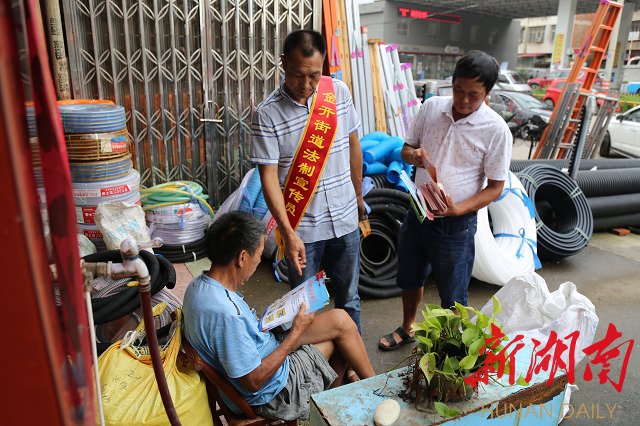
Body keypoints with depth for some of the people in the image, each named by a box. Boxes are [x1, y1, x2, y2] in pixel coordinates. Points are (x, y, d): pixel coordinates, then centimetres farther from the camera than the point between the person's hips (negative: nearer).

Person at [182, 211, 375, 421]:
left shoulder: (197, 286, -5)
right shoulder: (225, 313, -35)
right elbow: (254, 382, -27)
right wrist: (296, 332, -19)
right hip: (270, 393, -9)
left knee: (339, 319, 9)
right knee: (341, 323, -3)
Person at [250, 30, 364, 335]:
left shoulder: (339, 91, -2)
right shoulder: (267, 114, -14)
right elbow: (268, 175, -15)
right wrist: (288, 233, -23)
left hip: (345, 219, 4)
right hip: (302, 228, -3)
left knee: (348, 298, 17)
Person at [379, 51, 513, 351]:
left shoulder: (496, 130, -14)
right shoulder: (431, 107, -2)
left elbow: (495, 187, -10)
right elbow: (406, 148, 9)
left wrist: (458, 209, -25)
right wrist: (413, 154, -16)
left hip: (455, 225, -4)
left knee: (452, 295, 11)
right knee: (410, 278, 23)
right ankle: (407, 328, 50)